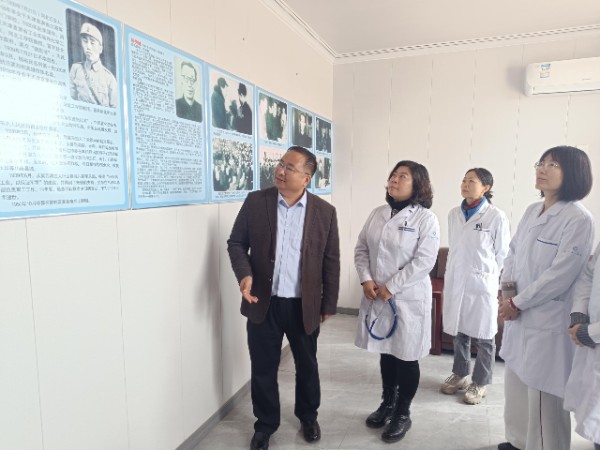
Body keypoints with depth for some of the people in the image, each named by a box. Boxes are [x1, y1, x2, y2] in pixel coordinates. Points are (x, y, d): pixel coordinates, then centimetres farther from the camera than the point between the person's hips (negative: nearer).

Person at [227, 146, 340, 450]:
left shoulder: (325, 212, -4)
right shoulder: (255, 201, -4)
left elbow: (331, 262, 1)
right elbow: (236, 243, 2)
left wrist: (329, 304, 2)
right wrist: (244, 274, -16)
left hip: (304, 305, 0)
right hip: (263, 303, 0)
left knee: (307, 365, 18)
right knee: (263, 368, 13)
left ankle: (308, 416, 44)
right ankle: (265, 424, 37)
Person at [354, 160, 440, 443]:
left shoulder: (426, 219, -10)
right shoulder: (378, 214, 7)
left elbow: (423, 261, -17)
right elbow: (361, 248, 7)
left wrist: (391, 287, -17)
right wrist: (366, 279, -8)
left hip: (408, 299, -5)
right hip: (376, 297, 5)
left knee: (406, 357, 9)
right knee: (386, 352, 19)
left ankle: (403, 414, 30)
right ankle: (387, 403, 40)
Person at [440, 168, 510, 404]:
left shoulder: (497, 216, -10)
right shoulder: (453, 214, 4)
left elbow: (502, 254, -3)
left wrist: (487, 277, 2)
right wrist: (450, 275, 14)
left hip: (482, 283, -4)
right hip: (455, 280, 5)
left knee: (484, 335, 9)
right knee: (458, 331, 15)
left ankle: (480, 383, 25)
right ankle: (460, 374, 33)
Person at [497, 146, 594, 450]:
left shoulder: (579, 219, -15)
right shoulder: (532, 211, 8)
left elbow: (560, 274, -19)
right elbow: (513, 251, 12)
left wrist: (518, 303, -14)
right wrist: (505, 286, -5)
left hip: (548, 321, -8)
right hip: (518, 315, 8)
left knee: (543, 394, 4)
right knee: (515, 384, 20)